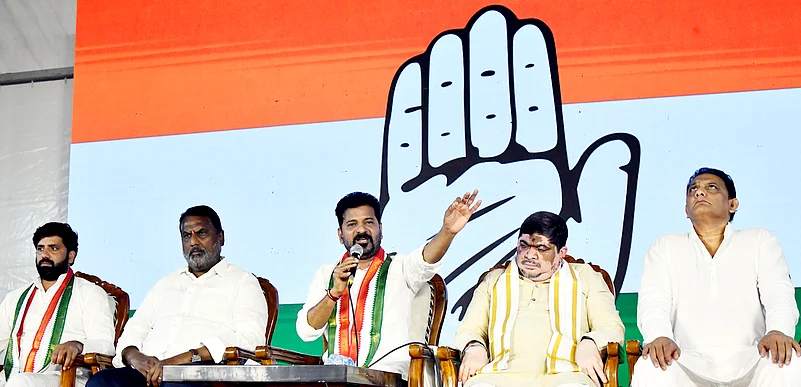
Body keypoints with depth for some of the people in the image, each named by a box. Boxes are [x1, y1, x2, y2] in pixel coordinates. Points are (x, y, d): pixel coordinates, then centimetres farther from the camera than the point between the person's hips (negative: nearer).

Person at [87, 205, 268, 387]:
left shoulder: (243, 282, 13)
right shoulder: (166, 283, 32)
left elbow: (250, 338, -4)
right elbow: (134, 329, 27)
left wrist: (187, 358, -16)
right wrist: (134, 356, 0)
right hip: (148, 371, 5)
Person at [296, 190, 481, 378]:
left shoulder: (400, 267, 10)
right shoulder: (326, 274, 17)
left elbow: (426, 259, -14)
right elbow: (306, 331, 7)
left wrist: (448, 230, -34)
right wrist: (335, 292, -9)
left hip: (388, 376, -3)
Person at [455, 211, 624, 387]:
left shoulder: (585, 277, 23)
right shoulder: (494, 280, 28)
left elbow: (613, 328, 14)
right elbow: (469, 330, 23)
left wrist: (588, 344, -10)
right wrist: (473, 347, -3)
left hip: (562, 372, -1)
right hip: (504, 372, 1)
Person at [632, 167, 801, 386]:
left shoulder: (760, 240, 18)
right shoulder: (666, 246, 18)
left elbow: (779, 294, 2)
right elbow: (653, 301, 2)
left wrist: (778, 331, -23)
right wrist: (659, 336, -23)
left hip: (748, 358, 1)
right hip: (688, 361, -1)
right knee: (650, 369, -36)